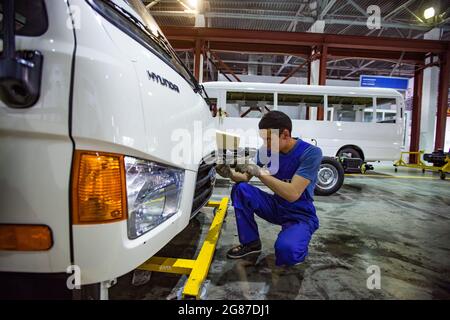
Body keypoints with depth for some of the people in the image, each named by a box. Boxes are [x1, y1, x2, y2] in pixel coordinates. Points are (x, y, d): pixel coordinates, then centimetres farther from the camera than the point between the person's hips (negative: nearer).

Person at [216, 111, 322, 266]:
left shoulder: (311, 152, -20)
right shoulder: (266, 151, -5)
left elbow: (293, 193, -30)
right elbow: (246, 178, 0)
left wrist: (260, 172, -33)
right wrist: (231, 173, -22)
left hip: (301, 215, -5)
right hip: (276, 207, 5)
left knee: (286, 249, -34)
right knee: (240, 189, -17)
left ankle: (297, 239, 4)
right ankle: (250, 242, -2)